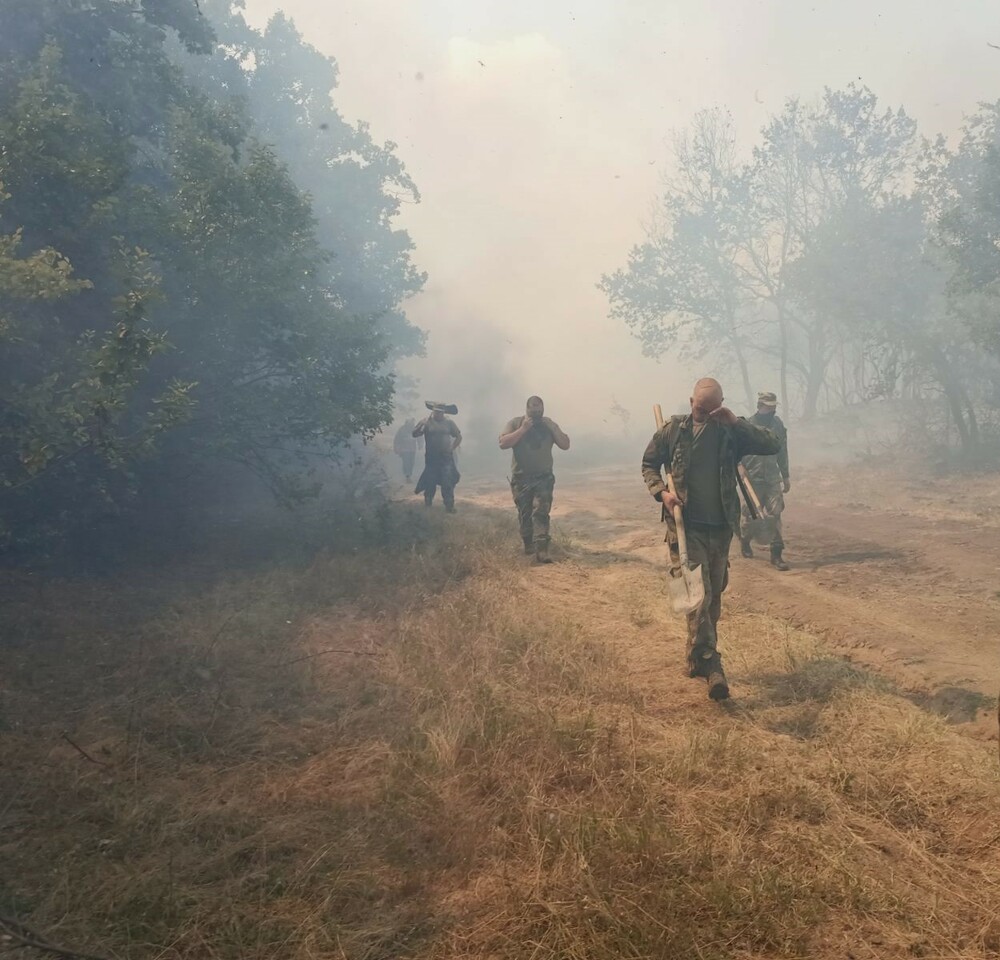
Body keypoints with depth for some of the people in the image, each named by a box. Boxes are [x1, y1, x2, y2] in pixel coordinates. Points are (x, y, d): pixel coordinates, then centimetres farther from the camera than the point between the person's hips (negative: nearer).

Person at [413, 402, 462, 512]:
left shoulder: (449, 423, 3)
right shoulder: (426, 422, 0)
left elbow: (458, 437, 12)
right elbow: (414, 434, -8)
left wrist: (452, 448, 2)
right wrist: (423, 426, -24)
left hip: (446, 458, 0)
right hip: (431, 458, 0)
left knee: (448, 482, -7)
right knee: (430, 482, 7)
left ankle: (449, 506, -5)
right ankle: (427, 505, 21)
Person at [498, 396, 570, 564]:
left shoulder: (549, 424, 5)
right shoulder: (515, 423, -2)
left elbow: (565, 445, 1)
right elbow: (503, 443, -15)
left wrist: (552, 428, -11)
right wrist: (523, 429, -19)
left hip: (544, 478, 0)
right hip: (521, 478, 0)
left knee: (541, 513, -14)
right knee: (525, 514, 10)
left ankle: (540, 550, -23)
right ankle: (528, 544, 29)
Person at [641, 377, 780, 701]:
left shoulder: (731, 431, 2)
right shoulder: (673, 430, -2)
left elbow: (772, 446, -7)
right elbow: (649, 464, 8)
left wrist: (737, 421, -17)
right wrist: (661, 491, -11)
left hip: (721, 527, 4)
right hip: (686, 526, -3)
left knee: (714, 595, 13)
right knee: (698, 593, -14)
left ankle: (698, 659, 29)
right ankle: (710, 663, -14)